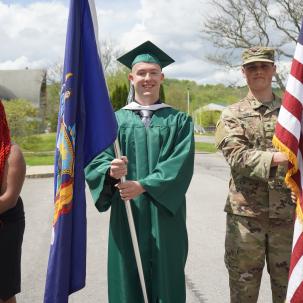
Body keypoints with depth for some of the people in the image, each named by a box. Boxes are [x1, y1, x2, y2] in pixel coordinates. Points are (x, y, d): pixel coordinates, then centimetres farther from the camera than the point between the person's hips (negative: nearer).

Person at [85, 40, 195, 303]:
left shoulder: (179, 121, 5)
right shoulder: (114, 120, 7)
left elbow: (182, 164, -8)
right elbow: (95, 162, -2)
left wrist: (143, 185, -19)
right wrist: (111, 171, -25)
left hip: (165, 216, -1)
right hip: (126, 215, 1)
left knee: (165, 281, 8)